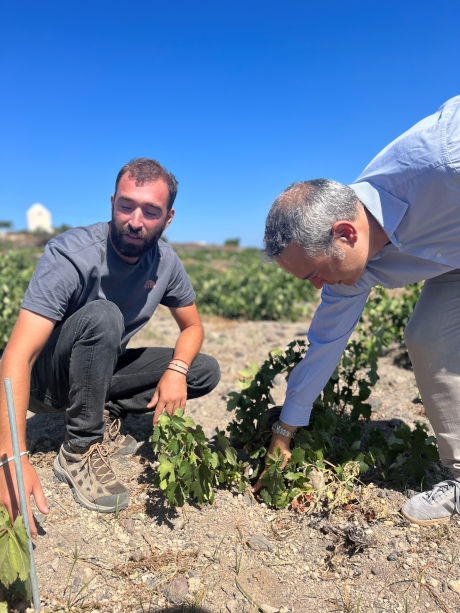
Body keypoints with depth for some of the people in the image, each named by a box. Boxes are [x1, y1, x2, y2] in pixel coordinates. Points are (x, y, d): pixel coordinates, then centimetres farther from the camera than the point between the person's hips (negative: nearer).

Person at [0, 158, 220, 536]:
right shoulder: (71, 256, -28)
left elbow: (192, 326, 2)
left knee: (205, 371, -5)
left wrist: (176, 370, -20)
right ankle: (79, 450, -21)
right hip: (43, 379, -5)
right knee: (102, 315, -36)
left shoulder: (165, 261, -10)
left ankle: (105, 413, -3)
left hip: (98, 374, 5)